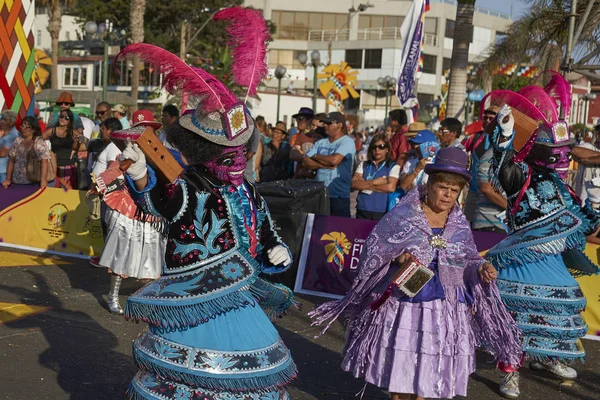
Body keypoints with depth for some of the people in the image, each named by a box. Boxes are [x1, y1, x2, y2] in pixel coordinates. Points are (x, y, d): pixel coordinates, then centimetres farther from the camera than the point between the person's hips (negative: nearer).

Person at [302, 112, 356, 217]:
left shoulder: (347, 142, -6)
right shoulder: (321, 143, 13)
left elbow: (334, 160, -21)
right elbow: (305, 161, 5)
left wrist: (316, 156, -2)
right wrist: (324, 165, -13)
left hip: (339, 196, -6)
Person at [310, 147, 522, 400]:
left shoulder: (460, 225, 5)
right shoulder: (403, 214, -5)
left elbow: (468, 260, 9)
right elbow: (375, 247, -4)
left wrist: (480, 268, -12)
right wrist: (398, 257, -20)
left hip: (443, 307, 3)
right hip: (403, 300, -2)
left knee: (430, 363, 8)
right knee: (398, 360, 7)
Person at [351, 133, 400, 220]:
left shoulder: (393, 166, 2)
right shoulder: (363, 165, 12)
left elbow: (391, 187, -13)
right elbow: (353, 184, 0)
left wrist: (365, 185, -5)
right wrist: (374, 182, -11)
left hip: (382, 212, -3)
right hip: (362, 211, 3)